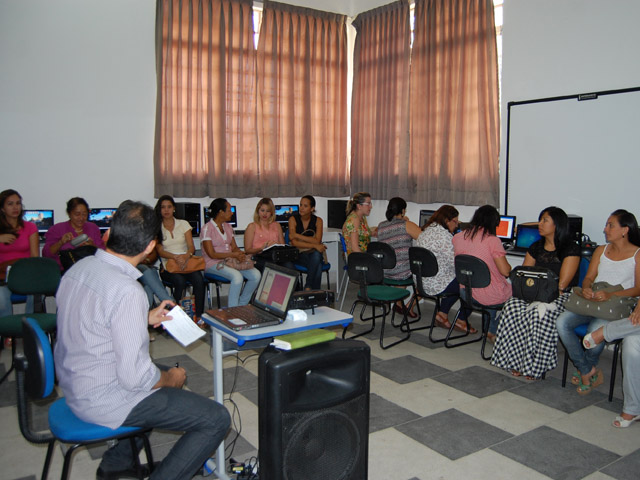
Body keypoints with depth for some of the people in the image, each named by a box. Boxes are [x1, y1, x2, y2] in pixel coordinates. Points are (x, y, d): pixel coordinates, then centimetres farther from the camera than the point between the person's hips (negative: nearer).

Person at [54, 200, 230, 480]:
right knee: (216, 420, -8)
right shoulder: (127, 291, -29)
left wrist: (145, 319, 17)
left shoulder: (79, 268, -1)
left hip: (74, 386, 9)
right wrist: (171, 379, -7)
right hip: (104, 401, -9)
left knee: (169, 373, 31)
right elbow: (134, 377, -27)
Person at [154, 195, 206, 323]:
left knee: (198, 279, -30)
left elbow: (192, 247, 4)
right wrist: (175, 257, -22)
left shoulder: (184, 224, 13)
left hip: (187, 263, 2)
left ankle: (198, 316, -26)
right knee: (180, 281, -34)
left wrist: (186, 256, -20)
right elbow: (160, 251, -2)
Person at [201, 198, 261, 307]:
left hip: (230, 261, 7)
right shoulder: (207, 229, -9)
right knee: (237, 276, -34)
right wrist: (234, 255, -20)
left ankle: (241, 305, -2)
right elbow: (212, 254, -14)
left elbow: (234, 247, 13)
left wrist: (241, 254, -10)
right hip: (213, 263, -7)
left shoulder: (228, 227, 15)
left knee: (256, 275, -16)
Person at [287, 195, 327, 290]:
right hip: (299, 254, -2)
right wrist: (314, 245, -23)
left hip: (315, 253, 2)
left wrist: (297, 235, -18)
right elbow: (294, 243, -14)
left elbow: (317, 241, -12)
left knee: (316, 255, -36)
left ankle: (308, 287, -29)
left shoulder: (318, 220, 2)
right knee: (318, 266, -33)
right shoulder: (293, 219, -4)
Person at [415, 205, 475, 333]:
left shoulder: (425, 231, 11)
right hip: (436, 285, -10)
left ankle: (442, 314, 23)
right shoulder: (444, 235, -21)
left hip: (422, 282, 10)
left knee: (457, 283, 28)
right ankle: (461, 321, 15)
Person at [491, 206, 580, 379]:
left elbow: (561, 285, -12)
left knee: (540, 313, -36)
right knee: (514, 307, -27)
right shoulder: (536, 247, 14)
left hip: (560, 297, -5)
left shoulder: (570, 249, -5)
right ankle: (517, 362, -22)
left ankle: (535, 366, -23)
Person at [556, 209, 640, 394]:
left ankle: (587, 369, -1)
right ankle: (591, 372, -11)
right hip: (592, 301, 5)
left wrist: (610, 295, -23)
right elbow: (589, 277, 13)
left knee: (595, 331, -35)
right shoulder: (601, 250, 19)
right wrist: (586, 289, -12)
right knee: (562, 322, -23)